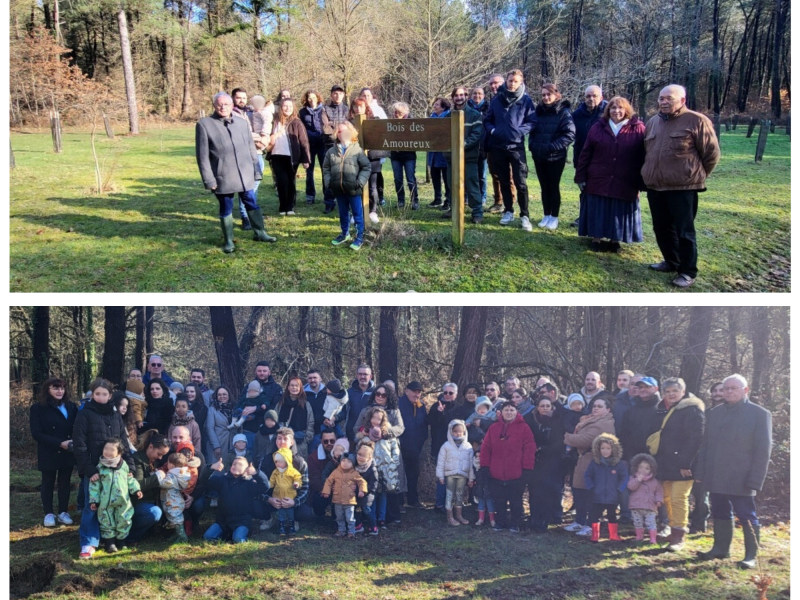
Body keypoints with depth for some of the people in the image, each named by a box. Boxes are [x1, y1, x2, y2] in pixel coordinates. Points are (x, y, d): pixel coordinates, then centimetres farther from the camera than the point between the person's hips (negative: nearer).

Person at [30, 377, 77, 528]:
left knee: (64, 482, 9)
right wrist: (60, 443, -21)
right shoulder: (38, 408, -7)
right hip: (48, 453, -3)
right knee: (48, 483, 9)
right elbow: (36, 433, -13)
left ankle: (63, 512, 18)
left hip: (68, 452, 3)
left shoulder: (71, 406, 4)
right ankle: (49, 513, 19)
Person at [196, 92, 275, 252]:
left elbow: (251, 149, 14)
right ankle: (228, 241, 18)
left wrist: (256, 171, 10)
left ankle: (259, 232, 25)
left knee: (252, 204, 11)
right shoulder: (204, 124, -3)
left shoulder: (242, 123, 10)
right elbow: (202, 156, -5)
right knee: (226, 209, 7)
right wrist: (209, 179, -10)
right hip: (223, 177, -3)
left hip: (245, 175, 3)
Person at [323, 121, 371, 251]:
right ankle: (345, 234, 35)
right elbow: (326, 168, 12)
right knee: (343, 214, 18)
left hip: (353, 190, -4)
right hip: (338, 190, 4)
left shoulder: (357, 150, -6)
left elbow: (366, 167, -5)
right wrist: (328, 182, 1)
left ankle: (359, 238, 13)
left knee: (357, 214, 4)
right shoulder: (331, 151, 4)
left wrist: (360, 182, -12)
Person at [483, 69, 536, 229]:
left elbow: (532, 122, -1)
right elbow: (487, 120, 13)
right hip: (497, 146, 3)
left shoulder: (526, 100, -1)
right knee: (504, 182, 12)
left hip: (516, 146, -3)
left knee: (520, 183, -6)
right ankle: (508, 212, 23)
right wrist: (491, 129, -7)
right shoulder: (496, 99, 6)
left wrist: (520, 131, -16)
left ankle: (524, 215, 2)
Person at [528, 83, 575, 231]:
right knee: (544, 187, 11)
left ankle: (554, 218, 13)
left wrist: (551, 147, -21)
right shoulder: (539, 111, 8)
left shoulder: (563, 112, -8)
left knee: (553, 187, 3)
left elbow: (570, 134, -15)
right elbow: (533, 131, 16)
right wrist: (533, 145, -2)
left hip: (555, 157, -5)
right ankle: (546, 216, 20)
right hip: (539, 156, 5)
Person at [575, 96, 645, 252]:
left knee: (619, 213, 7)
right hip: (598, 181, 1)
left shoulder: (638, 129, -2)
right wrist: (581, 177, 1)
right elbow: (586, 154, 4)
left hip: (625, 184, -1)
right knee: (598, 213, 7)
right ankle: (596, 239, 21)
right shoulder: (598, 128, 4)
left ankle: (615, 241, 21)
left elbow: (643, 157, -3)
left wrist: (641, 182, -5)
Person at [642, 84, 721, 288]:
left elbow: (712, 153, -4)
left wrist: (696, 176, 3)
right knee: (662, 229, 15)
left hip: (683, 188, -7)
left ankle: (688, 272, 7)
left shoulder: (696, 121, -7)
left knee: (684, 231, -2)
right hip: (655, 188, 7)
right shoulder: (653, 122, 13)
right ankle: (671, 262, 31)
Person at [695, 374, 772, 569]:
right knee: (720, 514, 13)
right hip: (716, 478, 5)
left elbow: (763, 450, -8)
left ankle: (752, 556, 9)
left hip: (741, 479, -5)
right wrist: (700, 472, 7)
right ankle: (720, 548, 25)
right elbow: (705, 445, 13)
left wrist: (754, 480, -13)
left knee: (747, 517, 1)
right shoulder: (714, 413, 10)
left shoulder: (760, 414, -5)